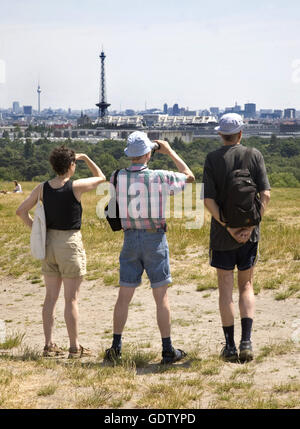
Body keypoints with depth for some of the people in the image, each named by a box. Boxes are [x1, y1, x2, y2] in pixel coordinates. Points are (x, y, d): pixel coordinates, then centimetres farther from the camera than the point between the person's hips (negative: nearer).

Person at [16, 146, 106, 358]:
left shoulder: (42, 188, 0)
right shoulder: (76, 187, -14)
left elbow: (21, 211, 5)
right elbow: (101, 177, 3)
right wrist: (86, 158, 12)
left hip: (49, 243, 5)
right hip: (70, 243, -5)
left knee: (51, 297, 11)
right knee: (72, 299, 1)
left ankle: (49, 344, 14)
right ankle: (75, 347, 7)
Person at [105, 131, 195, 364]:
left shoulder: (118, 177, -3)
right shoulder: (160, 177, -11)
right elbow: (189, 177, 6)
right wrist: (170, 151, 12)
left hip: (131, 240, 3)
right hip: (155, 239, -3)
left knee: (124, 296, 10)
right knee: (161, 297, 2)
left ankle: (116, 346, 12)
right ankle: (168, 349, 4)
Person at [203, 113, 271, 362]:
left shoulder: (213, 159, -3)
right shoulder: (254, 155, 0)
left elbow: (208, 199, -12)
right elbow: (265, 194, -9)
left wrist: (228, 227, -11)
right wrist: (250, 226, -11)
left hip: (222, 235, -1)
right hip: (249, 234, 1)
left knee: (226, 290, 7)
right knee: (246, 287, 12)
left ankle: (230, 347, 9)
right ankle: (246, 342, -3)